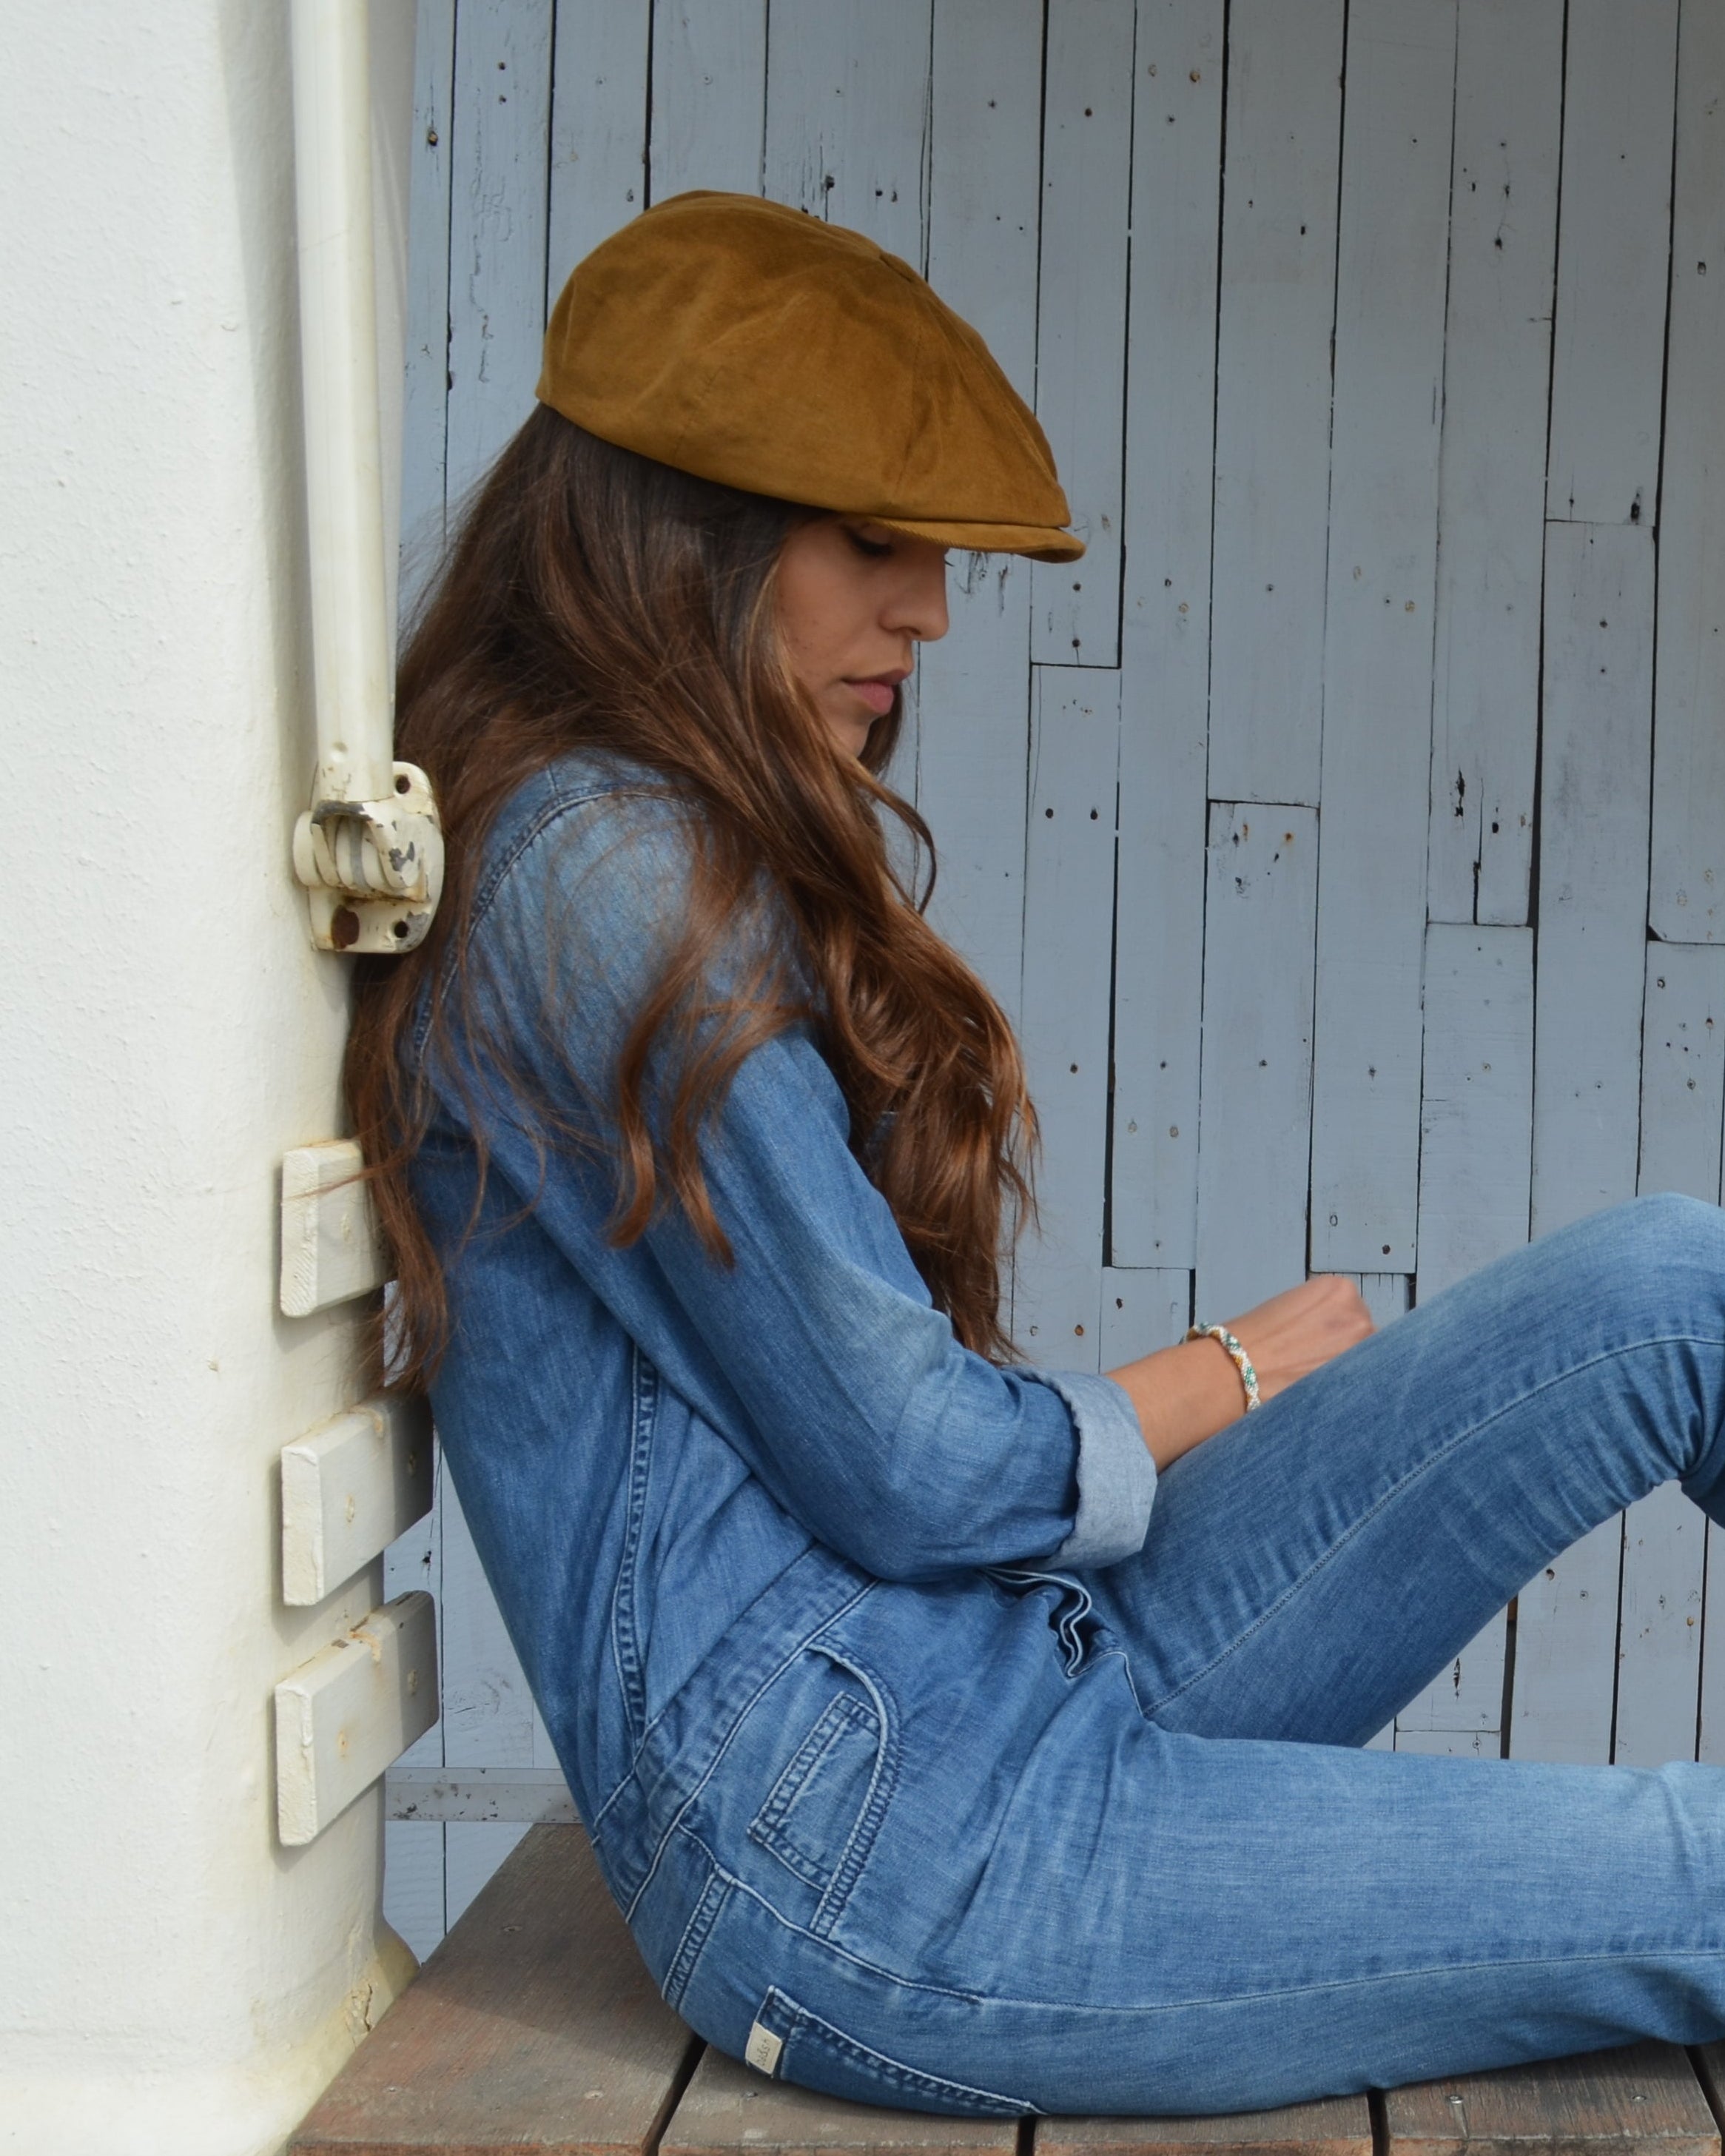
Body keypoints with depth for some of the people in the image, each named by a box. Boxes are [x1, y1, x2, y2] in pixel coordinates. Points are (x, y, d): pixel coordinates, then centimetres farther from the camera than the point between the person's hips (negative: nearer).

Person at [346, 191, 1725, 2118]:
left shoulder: (727, 854, 16)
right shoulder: (612, 872, -16)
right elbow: (916, 1477, -16)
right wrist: (1242, 1378, 0)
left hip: (1024, 1675, 9)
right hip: (874, 1857, -9)